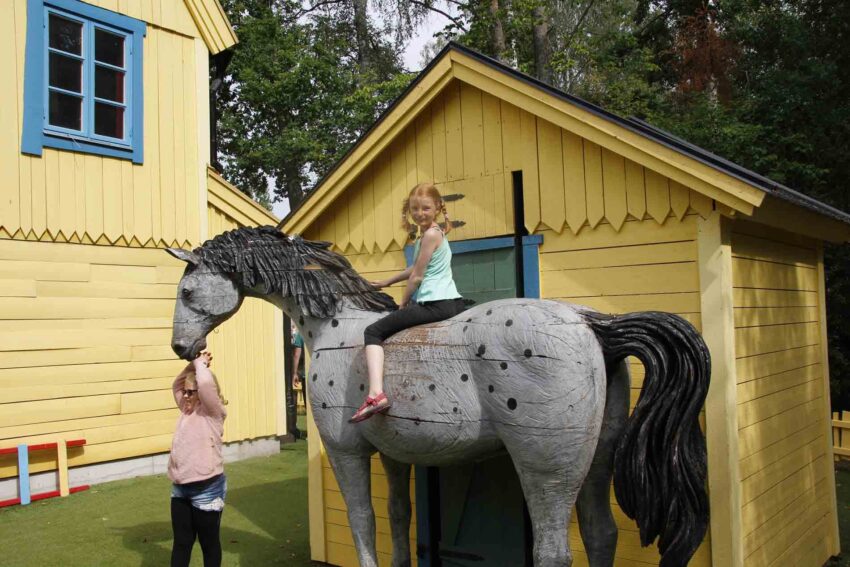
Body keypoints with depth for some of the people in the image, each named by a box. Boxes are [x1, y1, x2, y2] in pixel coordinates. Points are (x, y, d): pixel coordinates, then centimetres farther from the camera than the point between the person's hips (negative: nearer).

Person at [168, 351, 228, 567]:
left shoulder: (213, 412, -11)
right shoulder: (187, 410, 10)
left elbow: (206, 384, -28)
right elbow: (177, 384, 20)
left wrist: (201, 363, -11)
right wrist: (192, 364, 5)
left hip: (207, 488, -7)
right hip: (181, 488, 7)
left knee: (209, 542, 8)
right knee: (181, 542, 13)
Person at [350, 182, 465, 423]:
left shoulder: (430, 234, -9)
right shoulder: (436, 232, 19)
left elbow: (417, 277, -9)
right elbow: (417, 268, 32)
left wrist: (403, 303, 6)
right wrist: (387, 282, 39)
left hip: (435, 304, -10)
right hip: (453, 302, 10)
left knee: (373, 332, -6)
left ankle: (376, 394, -22)